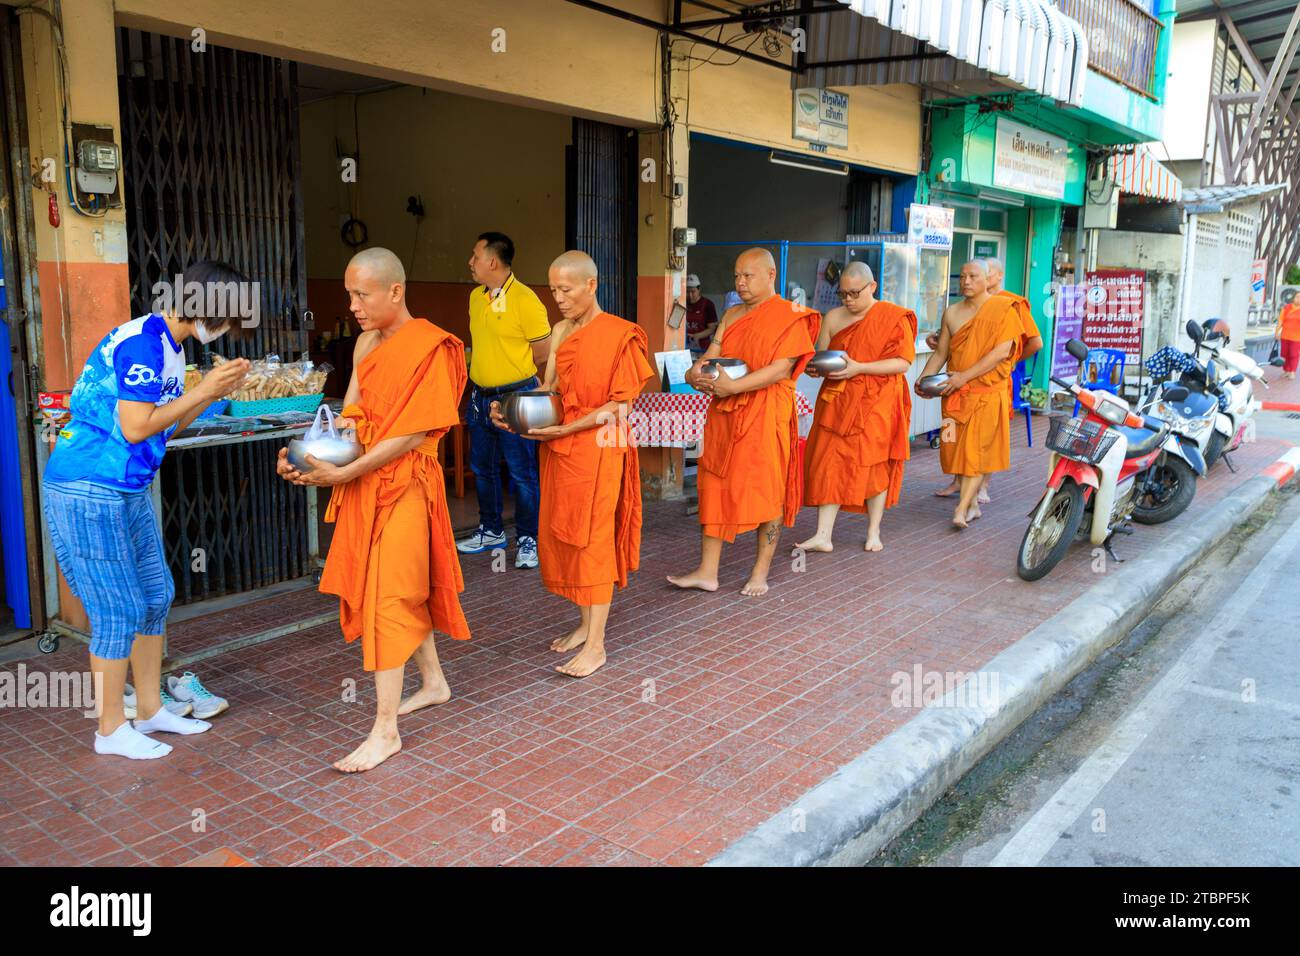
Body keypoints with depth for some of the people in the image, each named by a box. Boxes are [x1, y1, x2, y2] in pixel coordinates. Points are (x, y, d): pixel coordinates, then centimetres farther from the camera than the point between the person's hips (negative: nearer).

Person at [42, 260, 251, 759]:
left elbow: (165, 427, 14)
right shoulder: (143, 341, -18)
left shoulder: (169, 345, 11)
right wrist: (203, 389, -14)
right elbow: (136, 427, -21)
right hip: (88, 491, -10)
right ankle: (111, 731, 13)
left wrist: (214, 390, 3)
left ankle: (150, 709, 27)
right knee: (119, 612, -2)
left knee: (155, 597, 14)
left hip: (127, 492, 10)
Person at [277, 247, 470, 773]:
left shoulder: (430, 347, -14)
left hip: (404, 486, -7)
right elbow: (349, 413, 9)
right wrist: (303, 452, -8)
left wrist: (343, 473, -21)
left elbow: (414, 434, -18)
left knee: (387, 595, -6)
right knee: (405, 589, 16)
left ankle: (385, 730, 1)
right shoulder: (367, 342, 11)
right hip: (363, 485, 7)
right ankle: (434, 682, 35)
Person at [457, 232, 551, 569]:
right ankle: (491, 531, 31)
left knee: (521, 472, -1)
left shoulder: (524, 300, -15)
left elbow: (544, 351, -12)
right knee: (482, 468, 16)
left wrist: (510, 367, -1)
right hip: (480, 397, 8)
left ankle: (528, 540, 11)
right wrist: (481, 364, 6)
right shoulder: (476, 297, 9)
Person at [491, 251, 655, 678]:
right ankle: (585, 624, 25)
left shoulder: (620, 335, -10)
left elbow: (621, 406, -13)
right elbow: (548, 389, 14)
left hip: (596, 449, -7)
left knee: (592, 538, -3)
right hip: (558, 448, 7)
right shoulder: (560, 332, 11)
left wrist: (566, 428, -20)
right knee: (561, 536, 10)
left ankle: (596, 644, 5)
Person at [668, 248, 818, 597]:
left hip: (766, 414, -6)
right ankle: (707, 571, 9)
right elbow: (711, 355, 12)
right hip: (724, 412, 6)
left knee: (766, 490, 1)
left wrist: (733, 386, -22)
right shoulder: (731, 316, 16)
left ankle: (761, 572, 13)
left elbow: (780, 370, -15)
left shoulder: (790, 316, -4)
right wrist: (695, 373, -11)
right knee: (715, 487, 4)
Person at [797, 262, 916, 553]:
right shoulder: (833, 317, 9)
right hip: (837, 402, 4)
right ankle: (823, 535, -1)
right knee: (829, 464, -3)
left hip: (877, 404, -3)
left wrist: (859, 368, -20)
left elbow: (903, 362, -10)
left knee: (874, 464, 2)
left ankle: (874, 532, 17)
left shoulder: (893, 318, -3)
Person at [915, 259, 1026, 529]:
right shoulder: (951, 312, 10)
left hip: (987, 390, -5)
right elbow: (941, 352, 13)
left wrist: (965, 376, -18)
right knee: (955, 446, 4)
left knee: (976, 448, -8)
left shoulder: (1004, 308, -4)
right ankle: (972, 504, 16)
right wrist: (924, 378, -4)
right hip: (955, 392, 5)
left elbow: (1002, 350, -13)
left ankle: (962, 507, -10)